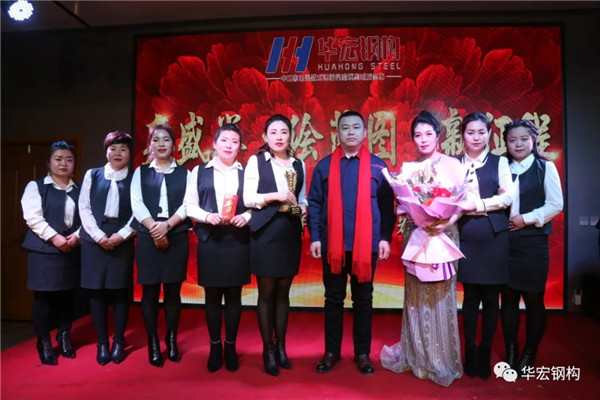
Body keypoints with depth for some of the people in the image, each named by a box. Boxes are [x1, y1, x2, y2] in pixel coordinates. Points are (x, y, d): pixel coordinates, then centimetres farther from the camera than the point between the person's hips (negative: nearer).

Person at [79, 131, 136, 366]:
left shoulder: (135, 178, 4)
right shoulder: (92, 175, 9)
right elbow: (84, 208, 3)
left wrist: (120, 235, -11)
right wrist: (99, 236, -8)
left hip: (123, 241, -1)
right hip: (94, 241, 1)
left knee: (120, 291, 3)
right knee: (96, 291, 3)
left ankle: (119, 342, 16)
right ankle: (102, 343, 15)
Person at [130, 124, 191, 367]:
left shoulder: (184, 173, 10)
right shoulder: (141, 172, 11)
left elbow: (188, 204, -1)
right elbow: (137, 204, 0)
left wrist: (167, 224, -15)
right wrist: (154, 228, -14)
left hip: (177, 237, 0)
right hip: (148, 237, 0)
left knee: (173, 291, 5)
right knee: (150, 291, 3)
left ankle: (172, 341, 18)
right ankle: (153, 343, 14)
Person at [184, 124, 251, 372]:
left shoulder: (246, 173, 7)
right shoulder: (200, 172, 7)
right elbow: (189, 205, 3)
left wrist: (246, 216, -15)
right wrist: (208, 216, -13)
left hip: (238, 241, 0)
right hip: (209, 241, 0)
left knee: (234, 295, 8)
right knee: (212, 295, 8)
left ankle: (231, 346, 23)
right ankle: (215, 346, 24)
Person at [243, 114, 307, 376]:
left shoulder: (299, 164, 11)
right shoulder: (256, 161, 0)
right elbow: (247, 198, -5)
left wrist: (303, 208, -5)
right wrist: (274, 196, -17)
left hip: (291, 233, 4)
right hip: (265, 232, -3)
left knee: (283, 292, 11)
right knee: (266, 293, 5)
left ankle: (281, 346, 24)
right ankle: (268, 350, 17)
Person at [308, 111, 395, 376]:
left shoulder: (378, 166, 2)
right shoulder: (324, 166, 4)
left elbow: (387, 205, 2)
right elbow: (314, 203, 2)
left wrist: (385, 238, -5)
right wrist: (314, 237, -5)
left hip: (367, 244, 0)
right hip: (332, 244, 1)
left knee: (363, 300, 11)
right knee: (333, 299, 11)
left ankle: (362, 353, 25)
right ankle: (331, 351, 25)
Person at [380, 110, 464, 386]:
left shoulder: (453, 164, -1)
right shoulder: (407, 168, 8)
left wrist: (447, 222, -20)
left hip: (443, 236, -2)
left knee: (440, 296, 4)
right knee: (416, 296, 9)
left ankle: (443, 360, 21)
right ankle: (416, 356, 24)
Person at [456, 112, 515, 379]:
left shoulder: (499, 162, 6)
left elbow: (508, 197, -5)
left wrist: (478, 204, -12)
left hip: (494, 236, 0)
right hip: (466, 237, 1)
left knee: (491, 297, 7)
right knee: (471, 296, 7)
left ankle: (485, 354, 22)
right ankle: (470, 353, 20)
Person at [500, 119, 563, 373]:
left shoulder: (545, 167, 0)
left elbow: (555, 204, -5)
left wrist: (526, 219, -13)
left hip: (533, 243, -3)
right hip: (505, 242, 3)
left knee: (533, 298, 6)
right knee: (508, 297, 9)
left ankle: (529, 354, 24)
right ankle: (510, 352, 23)